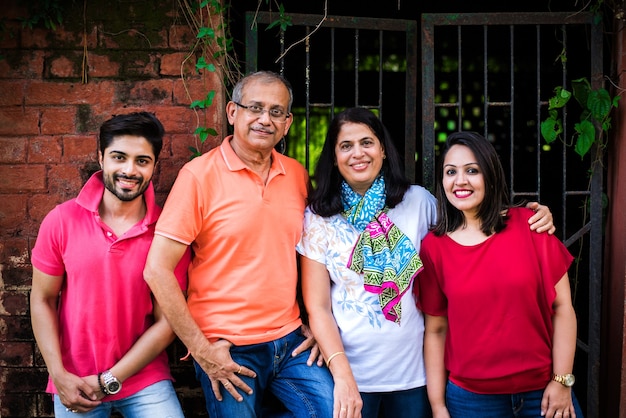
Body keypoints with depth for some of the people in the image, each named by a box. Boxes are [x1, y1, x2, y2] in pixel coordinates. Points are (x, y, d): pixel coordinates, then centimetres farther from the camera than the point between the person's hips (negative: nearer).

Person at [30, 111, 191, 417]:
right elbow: (42, 300, -1)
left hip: (145, 380, -1)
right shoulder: (62, 221, -7)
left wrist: (109, 380, -10)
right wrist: (59, 376, -9)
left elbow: (167, 320, -8)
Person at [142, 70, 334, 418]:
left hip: (292, 342, 4)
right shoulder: (199, 175, -8)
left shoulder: (297, 175, 6)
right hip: (228, 353, -4)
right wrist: (201, 350, -11)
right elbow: (157, 270, -11)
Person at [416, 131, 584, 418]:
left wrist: (562, 381, -5)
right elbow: (435, 329, 1)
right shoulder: (433, 247, -2)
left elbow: (562, 307, -3)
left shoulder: (529, 225, -4)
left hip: (542, 391, 0)